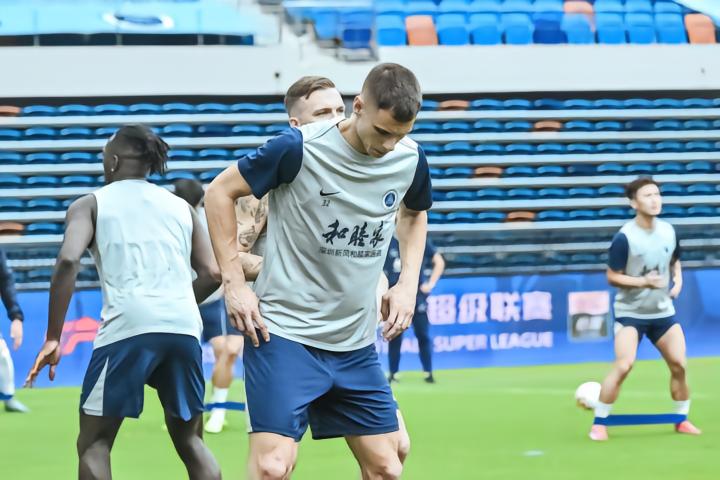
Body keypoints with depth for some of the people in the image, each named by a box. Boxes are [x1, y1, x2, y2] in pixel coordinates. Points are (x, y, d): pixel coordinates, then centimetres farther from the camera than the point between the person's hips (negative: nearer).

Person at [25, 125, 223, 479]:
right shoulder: (181, 206, 22)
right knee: (189, 440, 18)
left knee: (94, 444, 6)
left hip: (128, 326, -4)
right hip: (184, 327, 4)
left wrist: (53, 338, -6)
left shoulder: (90, 204, 12)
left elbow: (68, 261, -6)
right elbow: (212, 274, 14)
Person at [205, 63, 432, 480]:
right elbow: (220, 192, -4)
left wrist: (408, 284, 9)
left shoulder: (411, 159, 0)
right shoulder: (299, 149, -16)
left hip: (357, 345, 5)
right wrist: (235, 283, -9)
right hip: (284, 335, -5)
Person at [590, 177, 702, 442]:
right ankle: (599, 423, -8)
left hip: (663, 311, 6)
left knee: (679, 364, 3)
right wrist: (644, 282, -26)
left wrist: (678, 280, -2)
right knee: (623, 365, -19)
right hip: (630, 312, -6)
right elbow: (612, 277, -14)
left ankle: (682, 420, 22)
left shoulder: (669, 231, -1)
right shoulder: (625, 237, -19)